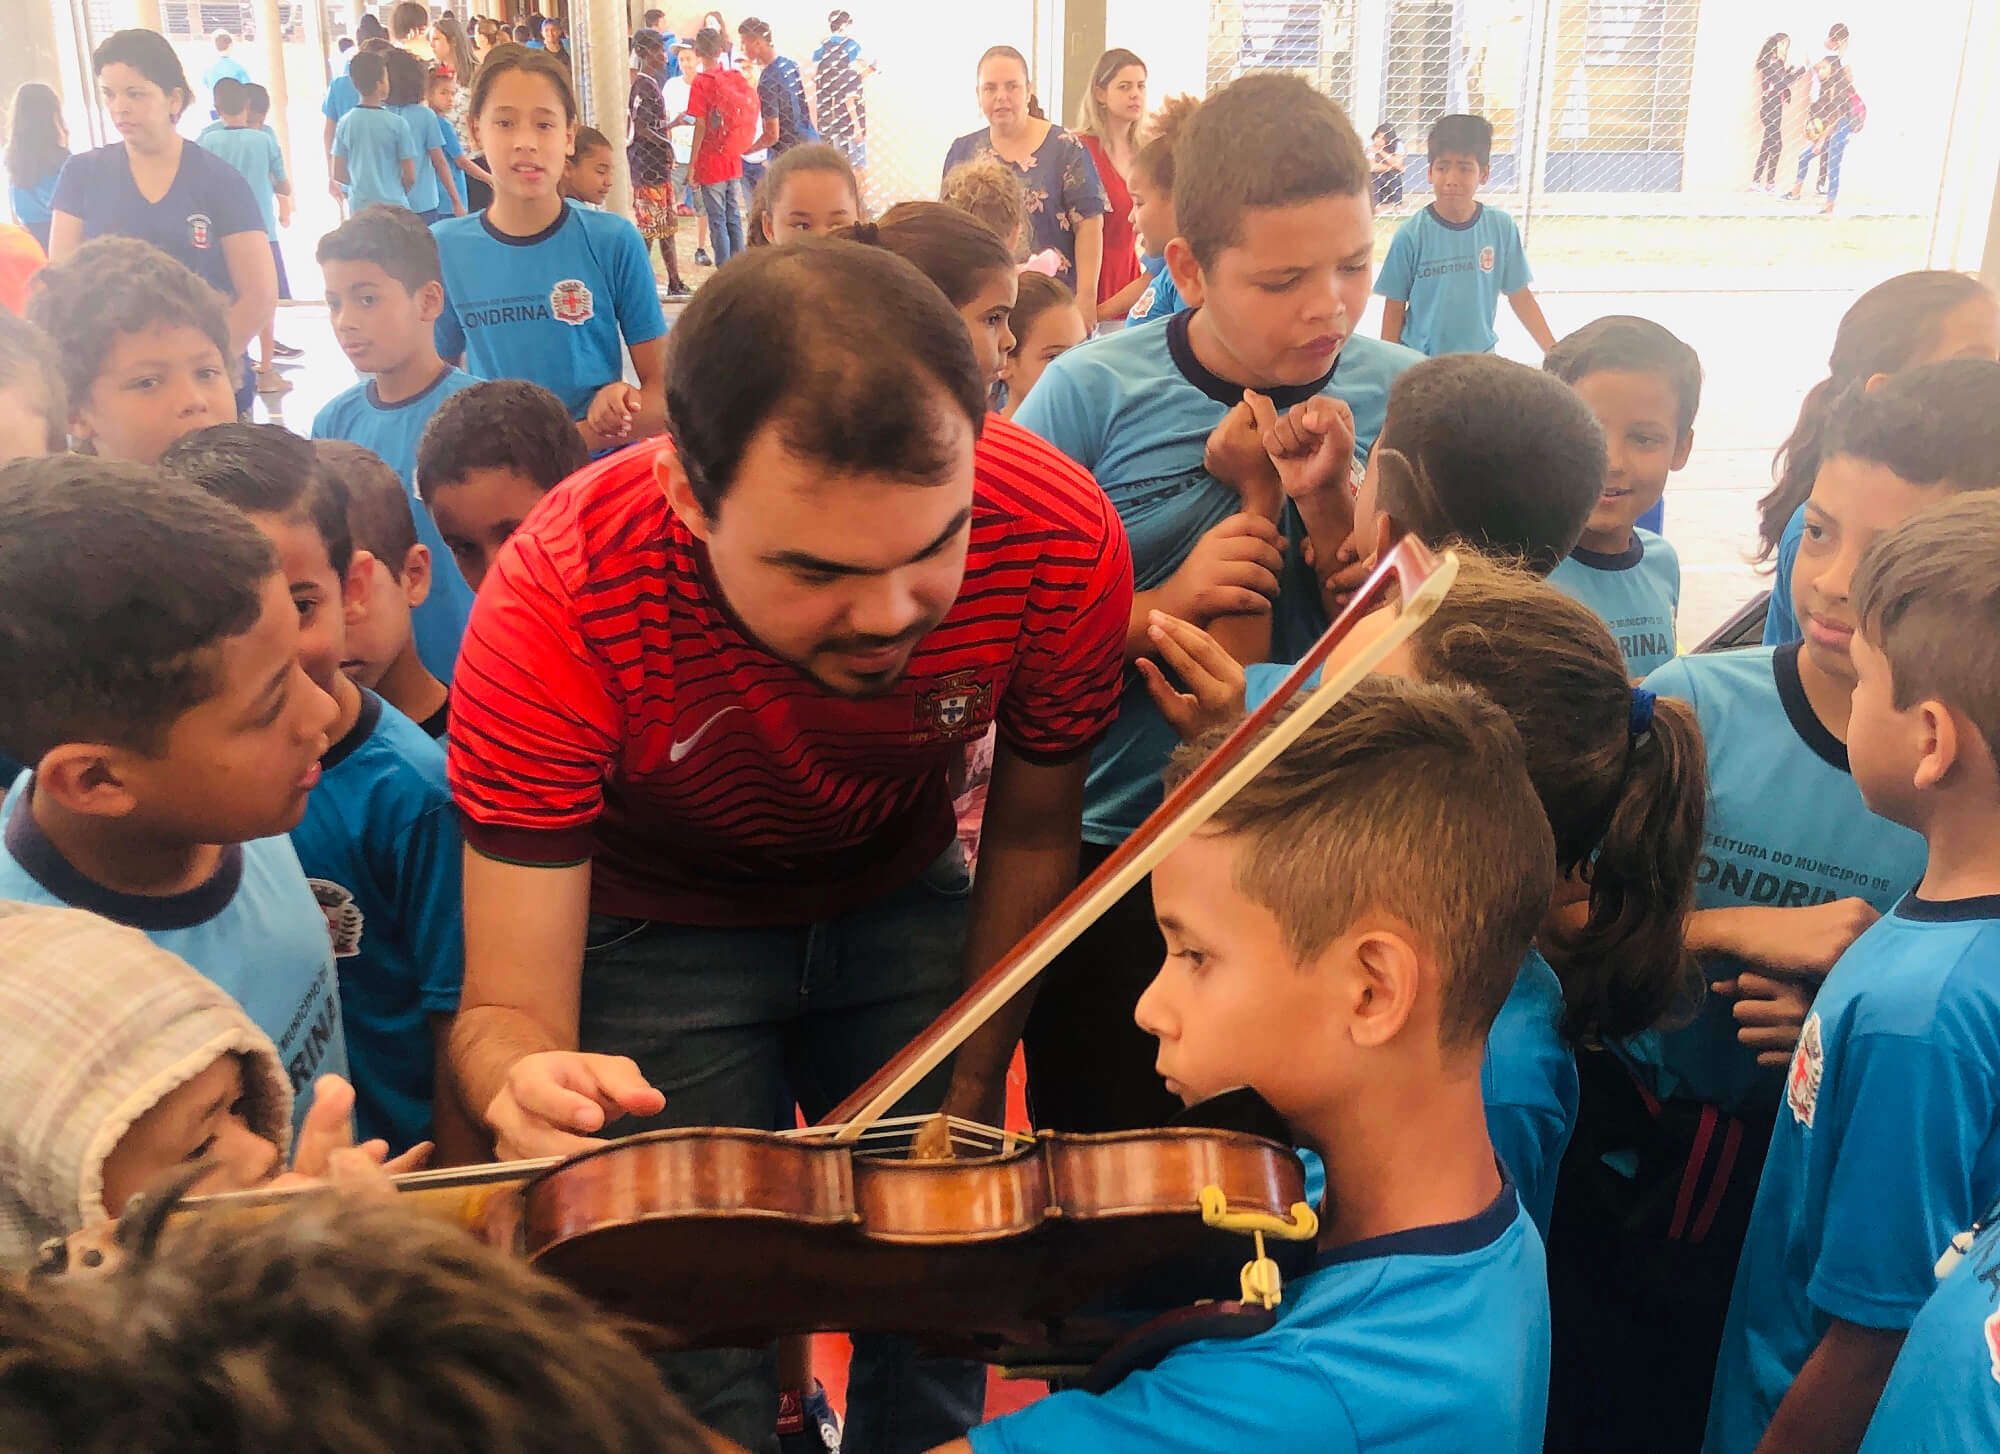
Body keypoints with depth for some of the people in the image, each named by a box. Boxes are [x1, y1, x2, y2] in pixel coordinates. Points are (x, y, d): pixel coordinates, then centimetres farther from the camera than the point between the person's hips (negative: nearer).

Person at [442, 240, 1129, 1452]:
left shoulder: (1061, 540, -29)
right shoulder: (563, 608, -36)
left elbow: (1031, 831, -9)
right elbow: (504, 1011, -31)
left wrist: (964, 1088, -3)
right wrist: (531, 1087, -54)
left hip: (900, 902, 2)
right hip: (662, 929, -2)